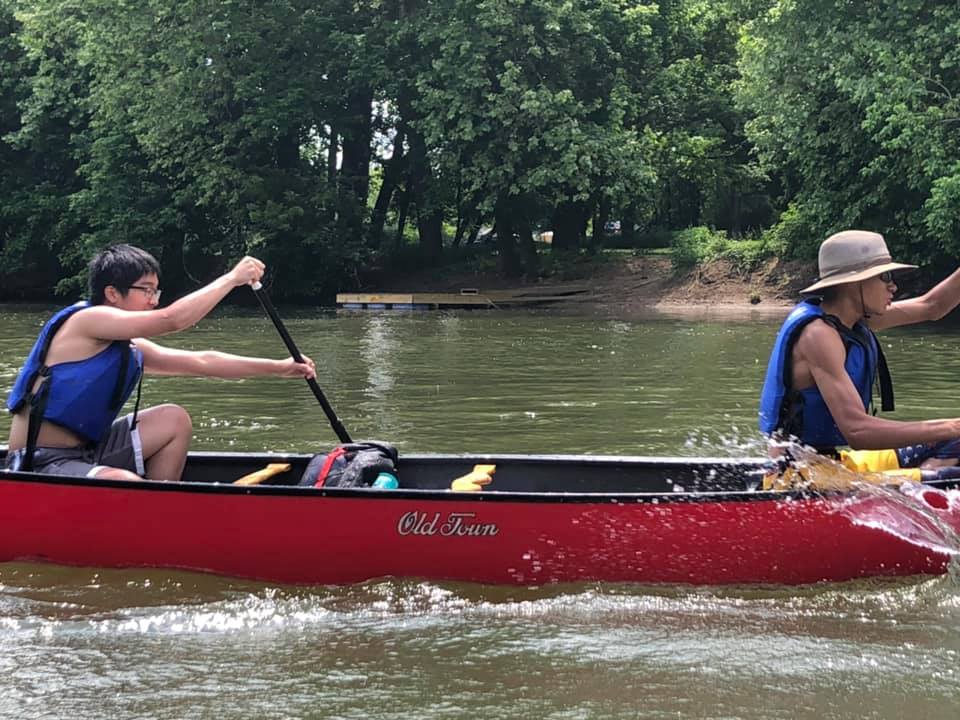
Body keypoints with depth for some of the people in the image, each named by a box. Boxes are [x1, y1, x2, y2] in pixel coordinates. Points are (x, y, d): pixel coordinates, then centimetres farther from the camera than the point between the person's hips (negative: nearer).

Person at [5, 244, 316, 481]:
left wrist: (279, 368, 13)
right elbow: (173, 319, -20)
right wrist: (233, 278, -12)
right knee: (125, 486, -37)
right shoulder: (86, 320, -12)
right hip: (40, 463, -10)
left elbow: (201, 362, 16)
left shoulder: (129, 349, 14)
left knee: (174, 420, 9)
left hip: (84, 452, 10)